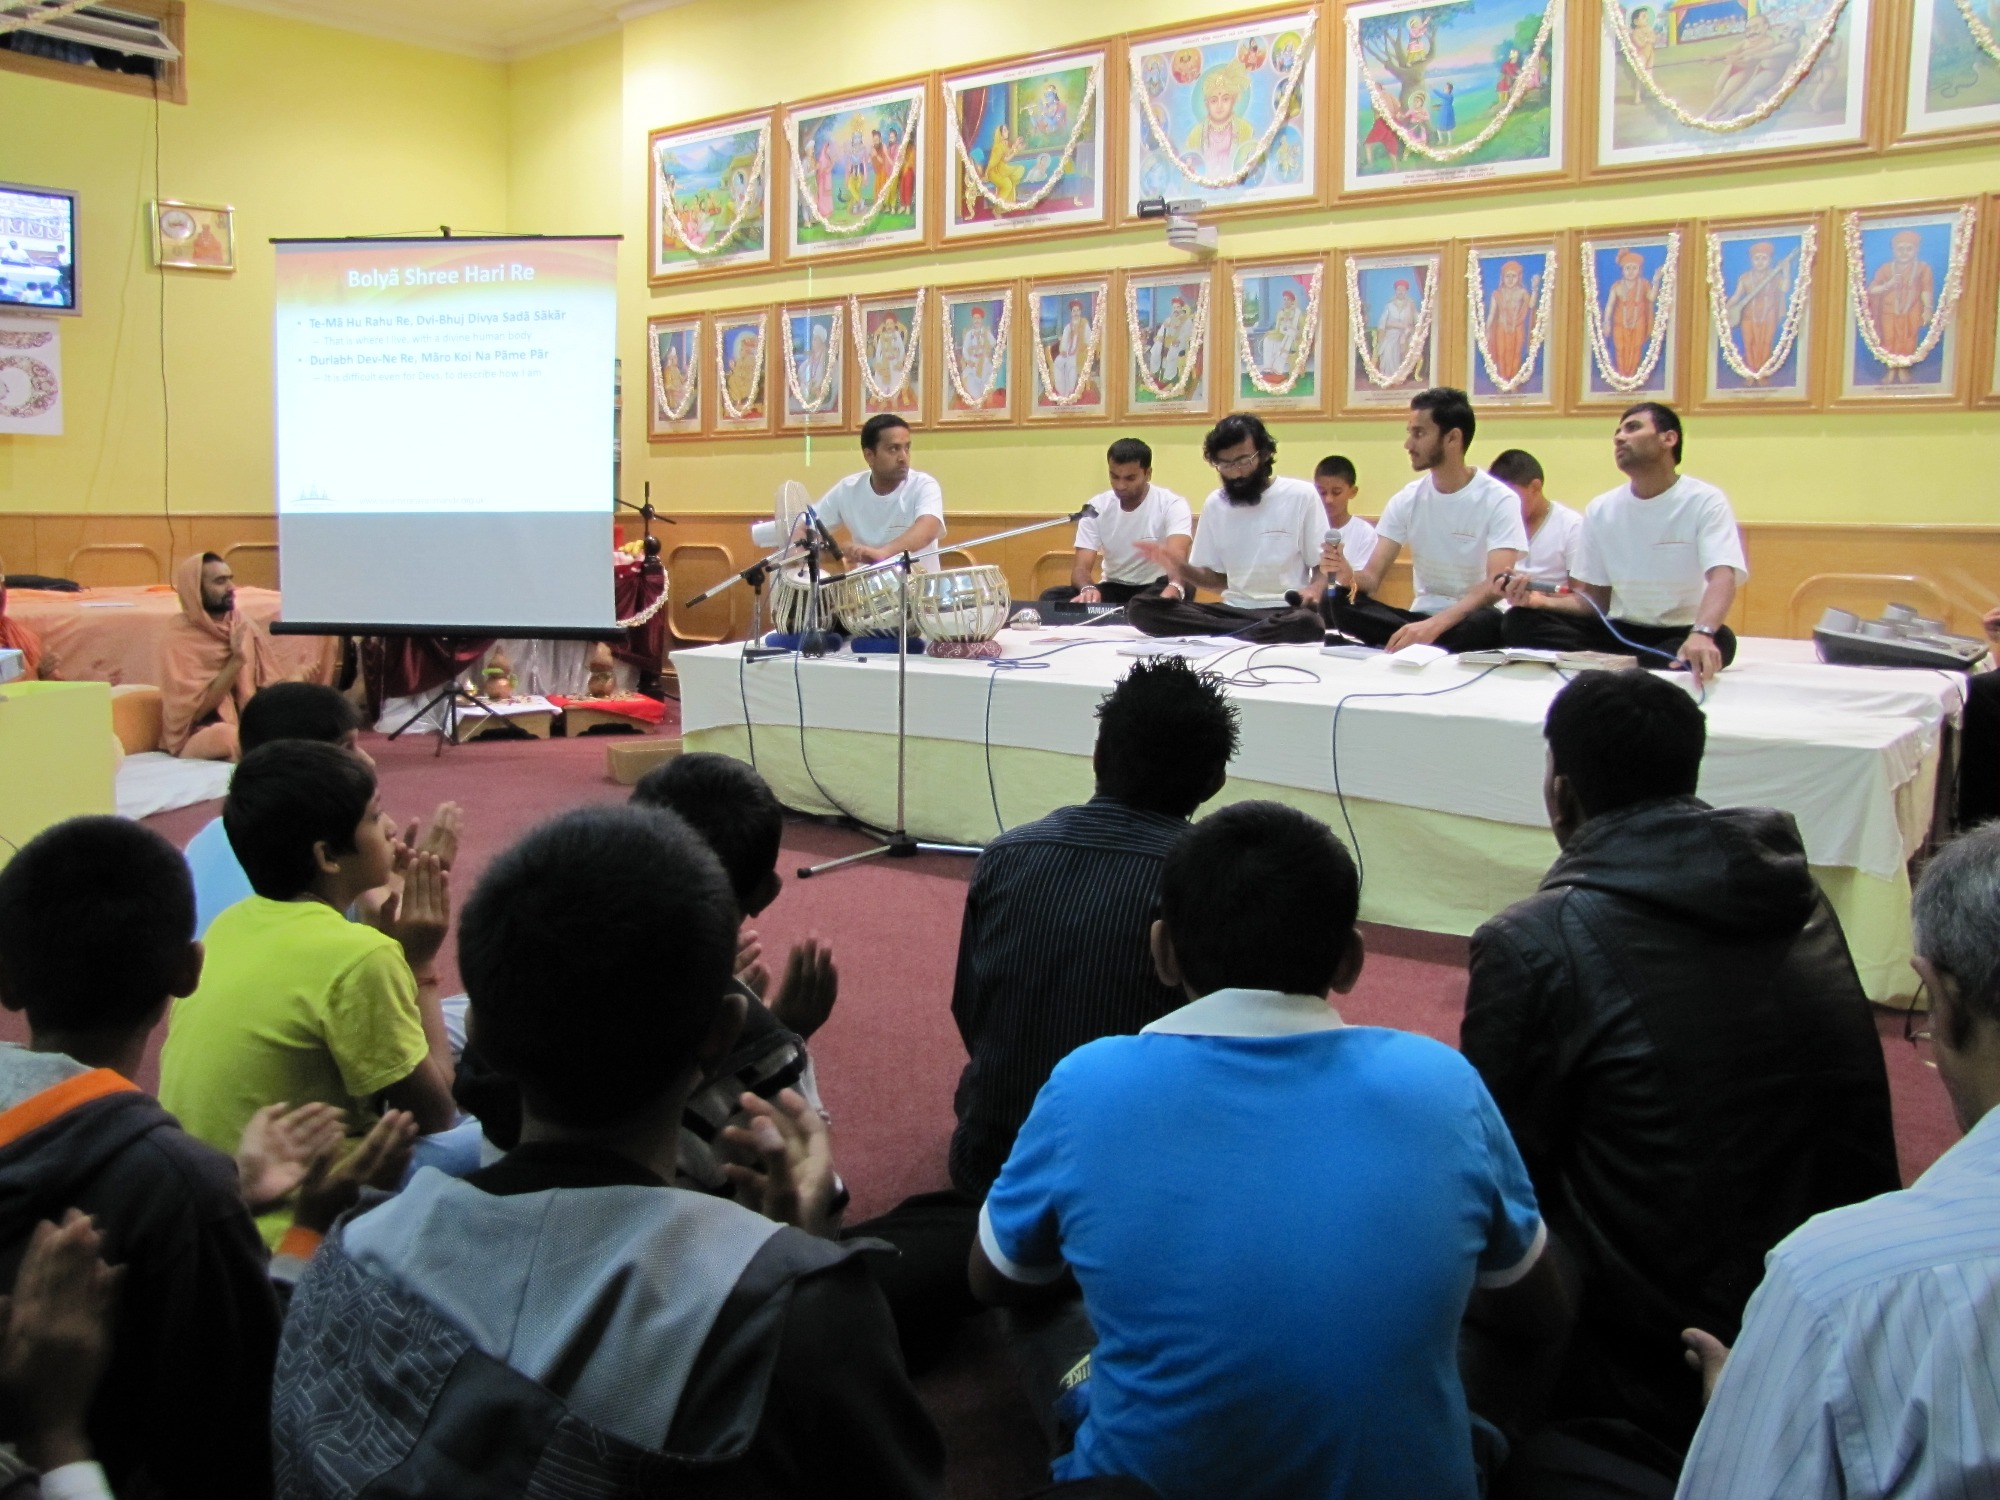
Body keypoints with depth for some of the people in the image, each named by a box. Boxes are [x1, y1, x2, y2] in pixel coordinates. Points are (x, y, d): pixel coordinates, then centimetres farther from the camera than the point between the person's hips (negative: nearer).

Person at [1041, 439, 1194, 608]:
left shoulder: (1172, 505, -14)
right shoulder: (1095, 507, -5)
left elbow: (1177, 558, -30)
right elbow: (1081, 567, -11)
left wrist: (1174, 588, -56)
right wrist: (1087, 588, -38)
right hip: (1113, 589, 4)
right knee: (1051, 597, -23)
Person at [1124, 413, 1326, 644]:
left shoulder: (1302, 496, 0)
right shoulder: (1215, 503, 11)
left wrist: (1314, 590, -21)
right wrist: (1180, 568, -4)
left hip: (1285, 611, -4)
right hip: (1233, 609, 4)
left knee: (1306, 623, -43)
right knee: (1140, 609, -19)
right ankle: (1255, 634, -22)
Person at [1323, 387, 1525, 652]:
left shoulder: (1499, 500, -10)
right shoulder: (1406, 500, 3)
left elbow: (1496, 585, -22)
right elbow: (1373, 577, 1)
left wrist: (1434, 625, -38)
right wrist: (1350, 577, -26)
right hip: (1422, 617, 5)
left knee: (1489, 622, -40)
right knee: (1342, 603, -22)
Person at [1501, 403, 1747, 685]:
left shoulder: (1705, 502, -7)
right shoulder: (1600, 509, 6)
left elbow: (1722, 579, -23)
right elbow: (1592, 598, 8)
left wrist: (1702, 634, -45)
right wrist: (1542, 600, -14)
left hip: (1682, 635, -3)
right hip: (1618, 631, 4)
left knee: (1718, 639, -38)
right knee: (1522, 620, -17)